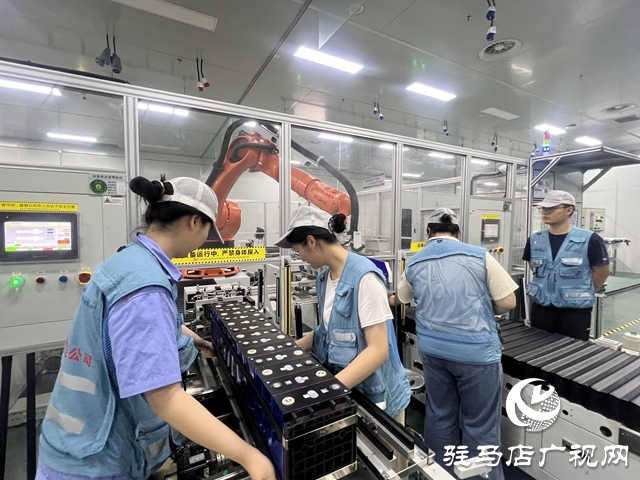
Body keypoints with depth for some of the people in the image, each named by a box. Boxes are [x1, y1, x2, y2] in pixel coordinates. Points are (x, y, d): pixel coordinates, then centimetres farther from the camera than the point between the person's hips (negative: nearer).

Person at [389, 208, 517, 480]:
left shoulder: (415, 263, 3)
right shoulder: (479, 256, -7)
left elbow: (399, 298, 20)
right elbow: (508, 303, -4)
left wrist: (389, 300, 43)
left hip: (432, 349, 4)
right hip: (476, 351, -3)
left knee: (439, 416, 19)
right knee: (480, 424, 11)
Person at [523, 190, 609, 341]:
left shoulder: (589, 240, -11)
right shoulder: (534, 240, 0)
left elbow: (602, 272, 2)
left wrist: (583, 294, 9)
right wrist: (548, 286, 14)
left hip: (575, 311, -3)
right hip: (540, 308, 3)